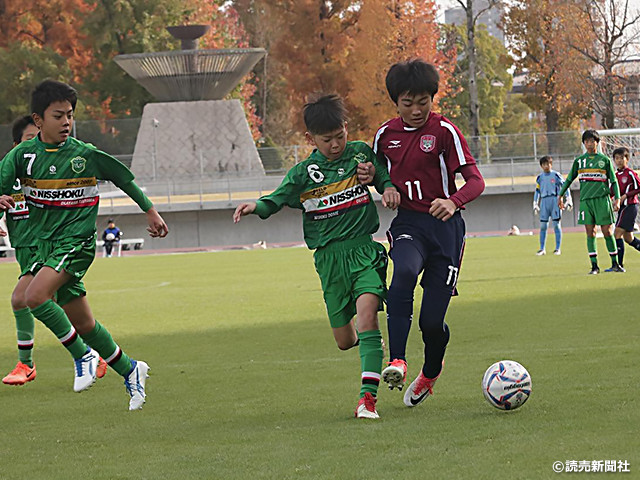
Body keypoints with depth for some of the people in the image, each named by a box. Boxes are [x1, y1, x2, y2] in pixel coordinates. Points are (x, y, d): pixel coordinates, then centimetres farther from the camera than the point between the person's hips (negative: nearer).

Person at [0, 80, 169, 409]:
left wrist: (150, 211, 15)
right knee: (83, 324, 9)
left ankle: (83, 355, -12)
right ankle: (129, 370, 28)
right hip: (45, 243, 4)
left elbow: (124, 178, 8)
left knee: (35, 295, -27)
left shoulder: (86, 155, -5)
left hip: (77, 242, -4)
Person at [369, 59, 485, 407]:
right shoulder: (386, 134, 8)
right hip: (406, 224, 2)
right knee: (404, 271, -35)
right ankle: (397, 362, -39)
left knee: (432, 320, -4)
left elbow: (475, 180, -10)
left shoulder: (444, 131, -5)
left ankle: (431, 372, 30)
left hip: (444, 225, -2)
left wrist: (453, 201, -30)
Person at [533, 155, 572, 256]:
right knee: (543, 226, 0)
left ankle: (558, 248, -1)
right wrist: (535, 204, 17)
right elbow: (537, 191, 20)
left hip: (555, 200, -3)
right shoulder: (540, 178, 12)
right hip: (544, 202, 3)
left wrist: (569, 200, 0)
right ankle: (542, 249, 5)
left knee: (556, 224, -5)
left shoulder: (556, 175, 1)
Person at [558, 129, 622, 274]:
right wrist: (560, 195, 16)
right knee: (590, 233, -3)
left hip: (602, 199, -2)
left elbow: (614, 181, 8)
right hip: (585, 200, 2)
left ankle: (615, 264, 5)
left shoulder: (605, 160, 7)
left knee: (607, 231, -3)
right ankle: (594, 266, -1)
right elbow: (569, 179, 20)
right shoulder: (579, 161, 11)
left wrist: (617, 199, -1)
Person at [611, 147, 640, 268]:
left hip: (630, 207, -8)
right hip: (623, 208, 8)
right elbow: (612, 191, 19)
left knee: (617, 234, -14)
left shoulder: (630, 173, -10)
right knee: (628, 238, 11)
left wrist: (625, 196, -15)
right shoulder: (616, 175, 13)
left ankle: (619, 264, -12)